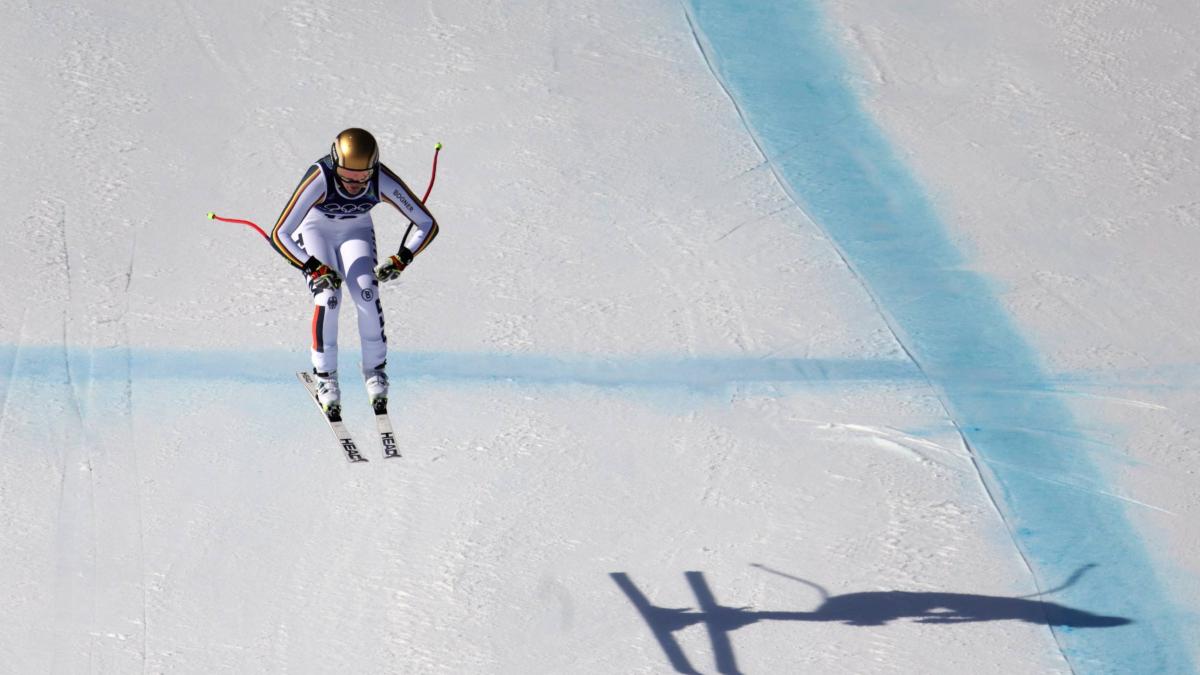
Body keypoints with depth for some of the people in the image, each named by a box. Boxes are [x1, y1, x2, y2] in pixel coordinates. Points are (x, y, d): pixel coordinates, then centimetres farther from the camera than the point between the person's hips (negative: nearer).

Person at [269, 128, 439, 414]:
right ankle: (325, 376, -3)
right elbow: (280, 234, -38)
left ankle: (375, 369, 3)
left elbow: (427, 224, -20)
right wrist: (315, 268, -41)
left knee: (367, 294, -20)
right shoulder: (319, 179, -40)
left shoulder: (383, 181, -32)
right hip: (315, 230, -2)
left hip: (356, 232, 2)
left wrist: (402, 259, -29)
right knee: (327, 297, -23)